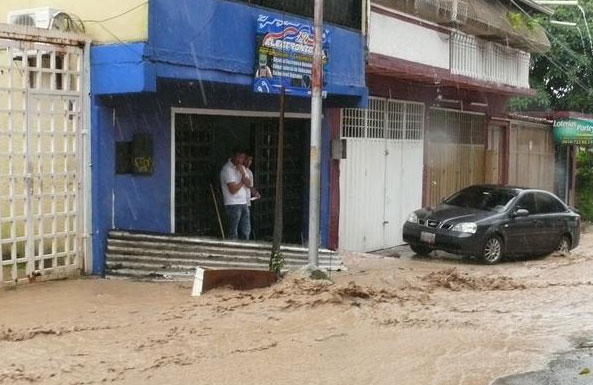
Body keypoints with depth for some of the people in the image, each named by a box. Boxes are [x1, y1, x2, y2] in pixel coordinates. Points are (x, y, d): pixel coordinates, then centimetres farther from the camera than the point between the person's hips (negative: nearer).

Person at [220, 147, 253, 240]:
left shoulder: (241, 167, 13)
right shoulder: (227, 169, -13)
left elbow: (249, 185, 4)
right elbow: (233, 190, -18)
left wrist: (243, 173, -12)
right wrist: (243, 181, -2)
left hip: (244, 203, 8)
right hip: (233, 204, -8)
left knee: (246, 231, 9)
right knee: (233, 233, -2)